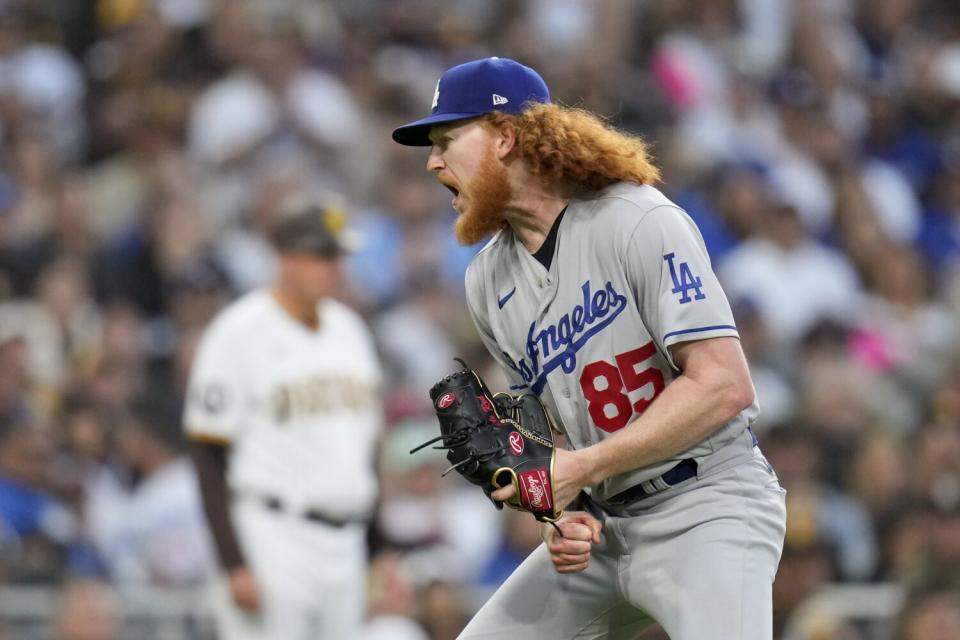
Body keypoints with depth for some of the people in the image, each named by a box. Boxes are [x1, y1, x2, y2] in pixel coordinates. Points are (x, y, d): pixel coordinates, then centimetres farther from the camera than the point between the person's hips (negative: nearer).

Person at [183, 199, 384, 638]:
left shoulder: (350, 329, 15)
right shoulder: (239, 333, -8)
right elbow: (209, 457, -10)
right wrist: (235, 565, -16)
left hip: (345, 546, 7)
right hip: (271, 539, -7)